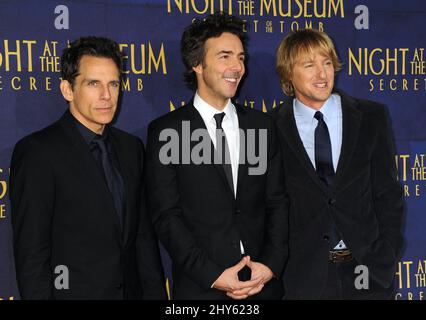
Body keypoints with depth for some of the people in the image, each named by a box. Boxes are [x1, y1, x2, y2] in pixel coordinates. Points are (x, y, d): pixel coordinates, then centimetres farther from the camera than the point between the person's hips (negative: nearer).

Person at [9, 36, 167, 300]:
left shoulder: (131, 147, 7)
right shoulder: (37, 152, -13)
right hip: (73, 291, -5)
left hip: (131, 291, 6)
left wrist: (155, 293, 4)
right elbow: (31, 252, -14)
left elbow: (144, 234, 9)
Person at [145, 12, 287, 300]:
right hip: (201, 287, -3)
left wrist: (271, 265, -7)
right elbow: (166, 216, -7)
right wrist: (212, 275, -14)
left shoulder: (262, 125, 7)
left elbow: (277, 203, 6)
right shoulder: (166, 131, -4)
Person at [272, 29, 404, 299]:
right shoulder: (272, 129, -3)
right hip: (303, 275, -1)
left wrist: (385, 262, -4)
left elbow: (388, 195, 3)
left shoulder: (372, 117, 2)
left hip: (366, 269, 1)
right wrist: (278, 267, -5)